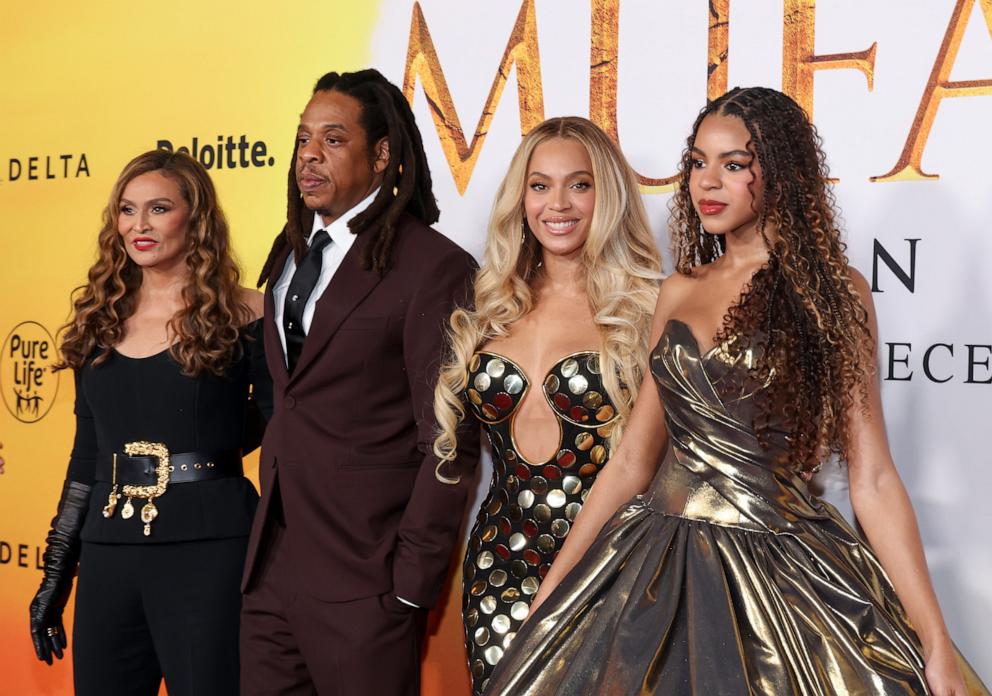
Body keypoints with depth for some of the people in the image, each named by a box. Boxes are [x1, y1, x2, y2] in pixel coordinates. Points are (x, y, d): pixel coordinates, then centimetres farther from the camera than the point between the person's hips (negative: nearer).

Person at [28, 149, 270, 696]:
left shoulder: (241, 315, -3)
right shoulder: (101, 323, 11)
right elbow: (86, 455, 15)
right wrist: (56, 573, 15)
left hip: (209, 549, -4)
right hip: (110, 554, 5)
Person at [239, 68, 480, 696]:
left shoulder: (436, 268, -12)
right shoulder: (292, 252, 13)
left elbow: (448, 444, -14)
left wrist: (412, 582, -14)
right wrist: (268, 532, 13)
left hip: (364, 579, -7)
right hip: (271, 569, 7)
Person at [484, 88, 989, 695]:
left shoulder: (831, 292, -4)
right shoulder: (681, 291, 8)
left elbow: (871, 477, -6)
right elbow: (634, 458, 10)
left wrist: (936, 644, -11)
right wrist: (552, 590, 7)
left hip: (782, 568, -4)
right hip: (660, 562, 4)